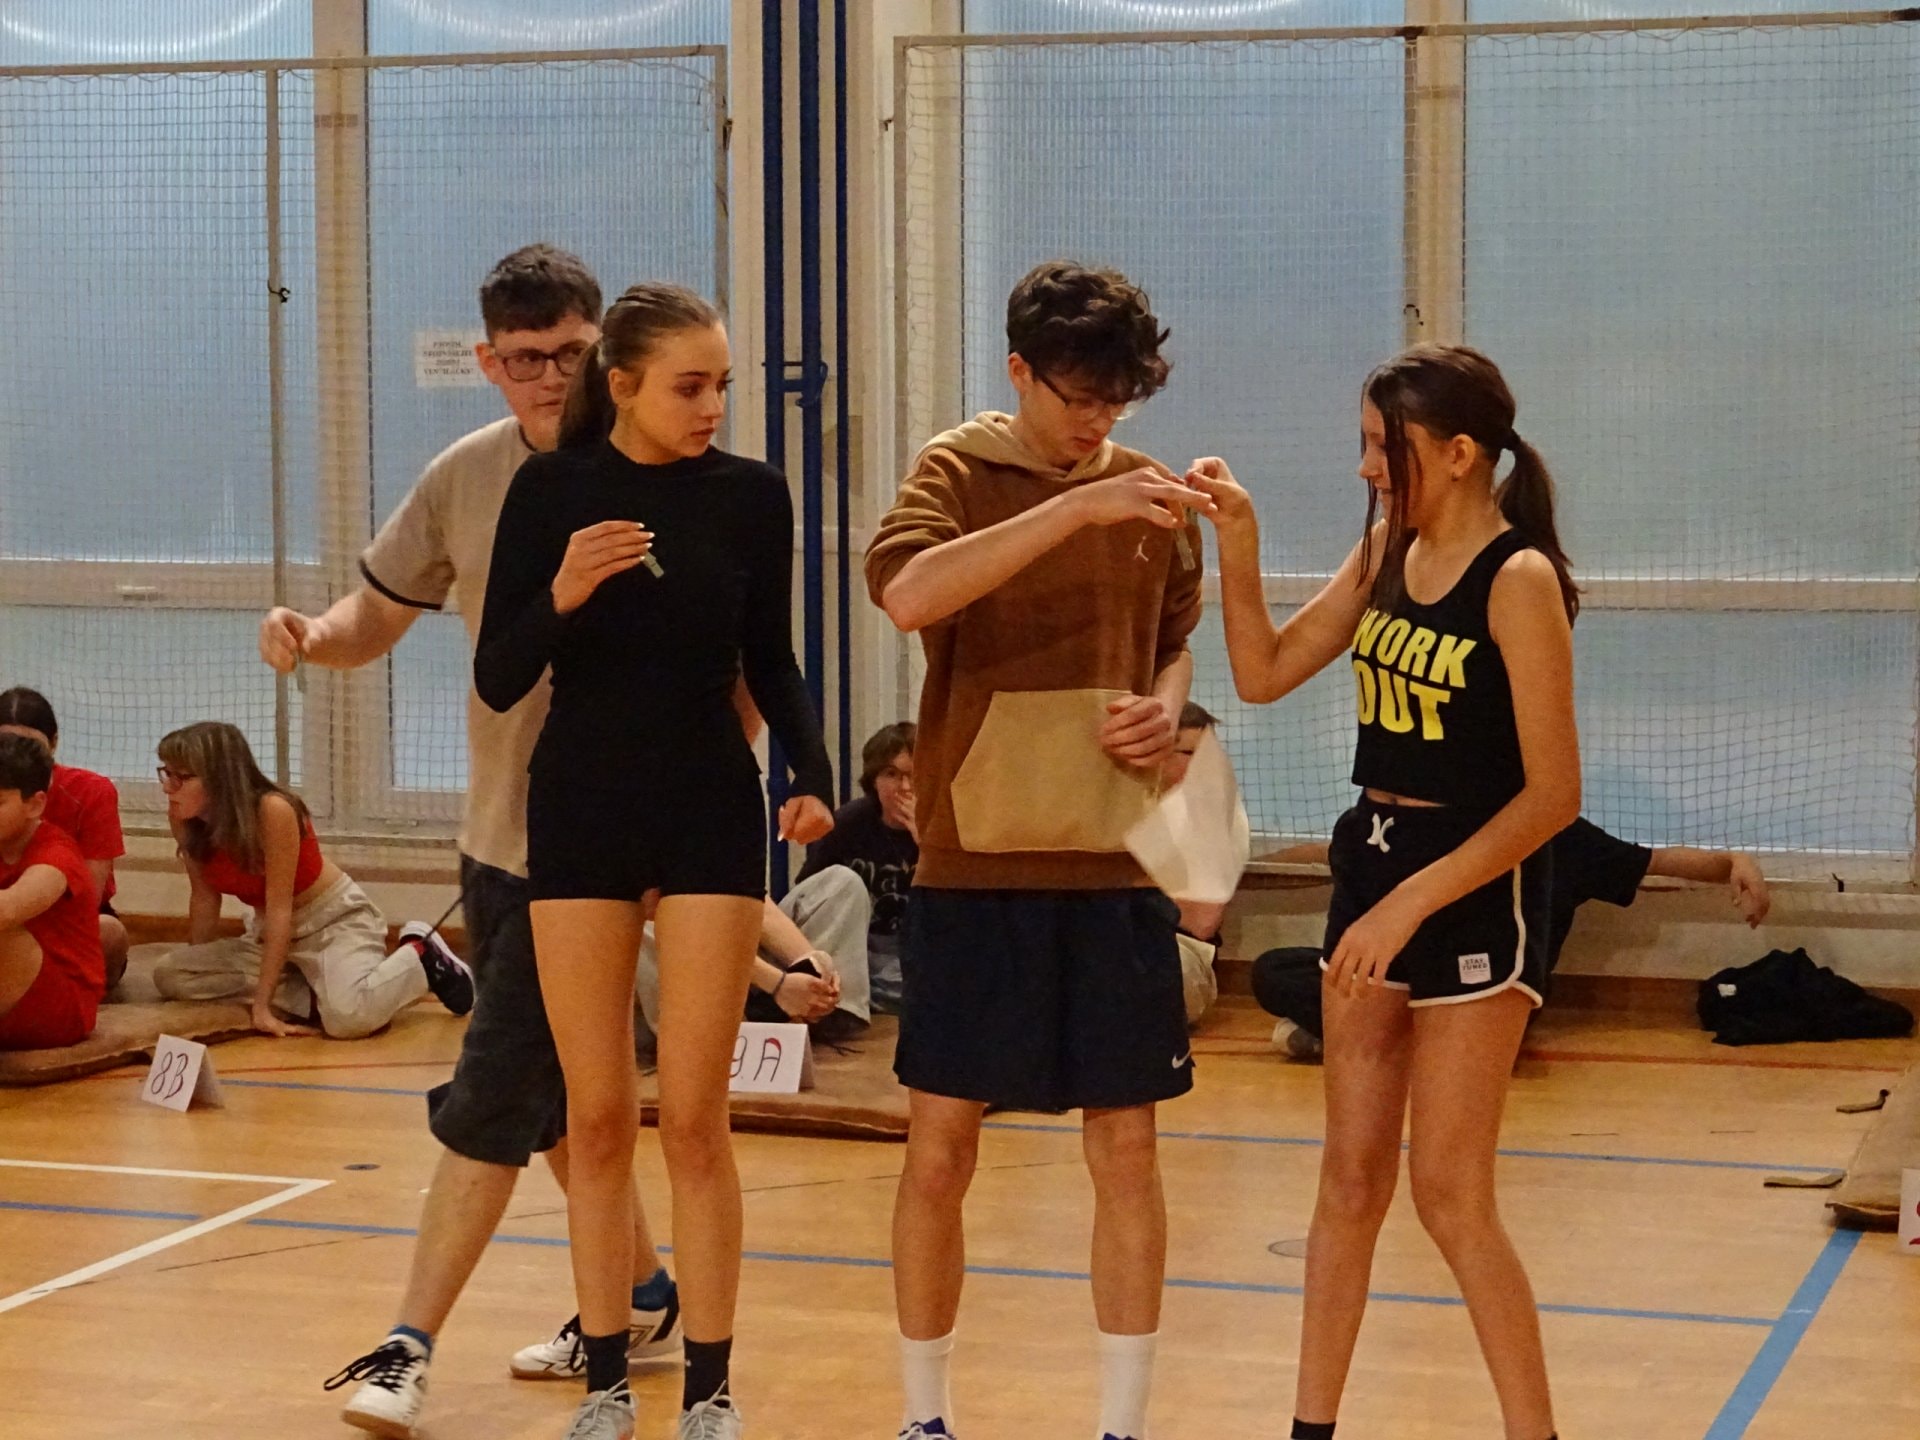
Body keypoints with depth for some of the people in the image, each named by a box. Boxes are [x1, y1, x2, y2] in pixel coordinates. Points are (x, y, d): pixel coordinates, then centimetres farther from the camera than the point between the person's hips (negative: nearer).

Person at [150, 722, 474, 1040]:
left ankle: (419, 957, -1)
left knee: (349, 1017, -35)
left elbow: (279, 908, -28)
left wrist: (262, 1004, -29)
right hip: (269, 931, 7)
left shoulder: (272, 811, -30)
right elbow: (205, 898, 1)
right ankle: (314, 998, -9)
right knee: (169, 974, -13)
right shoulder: (182, 821, -12)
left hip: (334, 919, -7)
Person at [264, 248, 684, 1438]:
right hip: (496, 838, 6)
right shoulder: (465, 477, 2)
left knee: (489, 1101, -6)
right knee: (555, 1096, 17)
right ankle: (644, 1302, 33)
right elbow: (380, 614, 11)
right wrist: (312, 636, -11)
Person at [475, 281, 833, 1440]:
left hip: (711, 816, 0)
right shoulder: (551, 491, -5)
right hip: (580, 815, 0)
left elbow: (771, 663, 7)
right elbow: (498, 683, -5)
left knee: (695, 1119, -1)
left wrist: (814, 779, -8)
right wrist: (560, 597, -23)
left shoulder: (752, 495, -3)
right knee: (598, 1118, 5)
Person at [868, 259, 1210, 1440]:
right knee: (941, 1151, 4)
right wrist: (1075, 507, -30)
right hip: (974, 866, -3)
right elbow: (907, 592, -25)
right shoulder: (959, 474, -4)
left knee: (1128, 1149, 4)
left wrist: (1166, 711, 0)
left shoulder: (1153, 498, 8)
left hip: (1114, 866, 3)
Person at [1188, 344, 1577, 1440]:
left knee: (1450, 1196, -4)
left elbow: (1553, 793, -17)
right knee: (1351, 1179, 11)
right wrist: (1238, 540, -3)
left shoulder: (1518, 580, -15)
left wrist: (1413, 901, -20)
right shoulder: (1385, 554, 6)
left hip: (1477, 888, -7)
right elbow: (1264, 673, 10)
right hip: (1372, 861, 7)